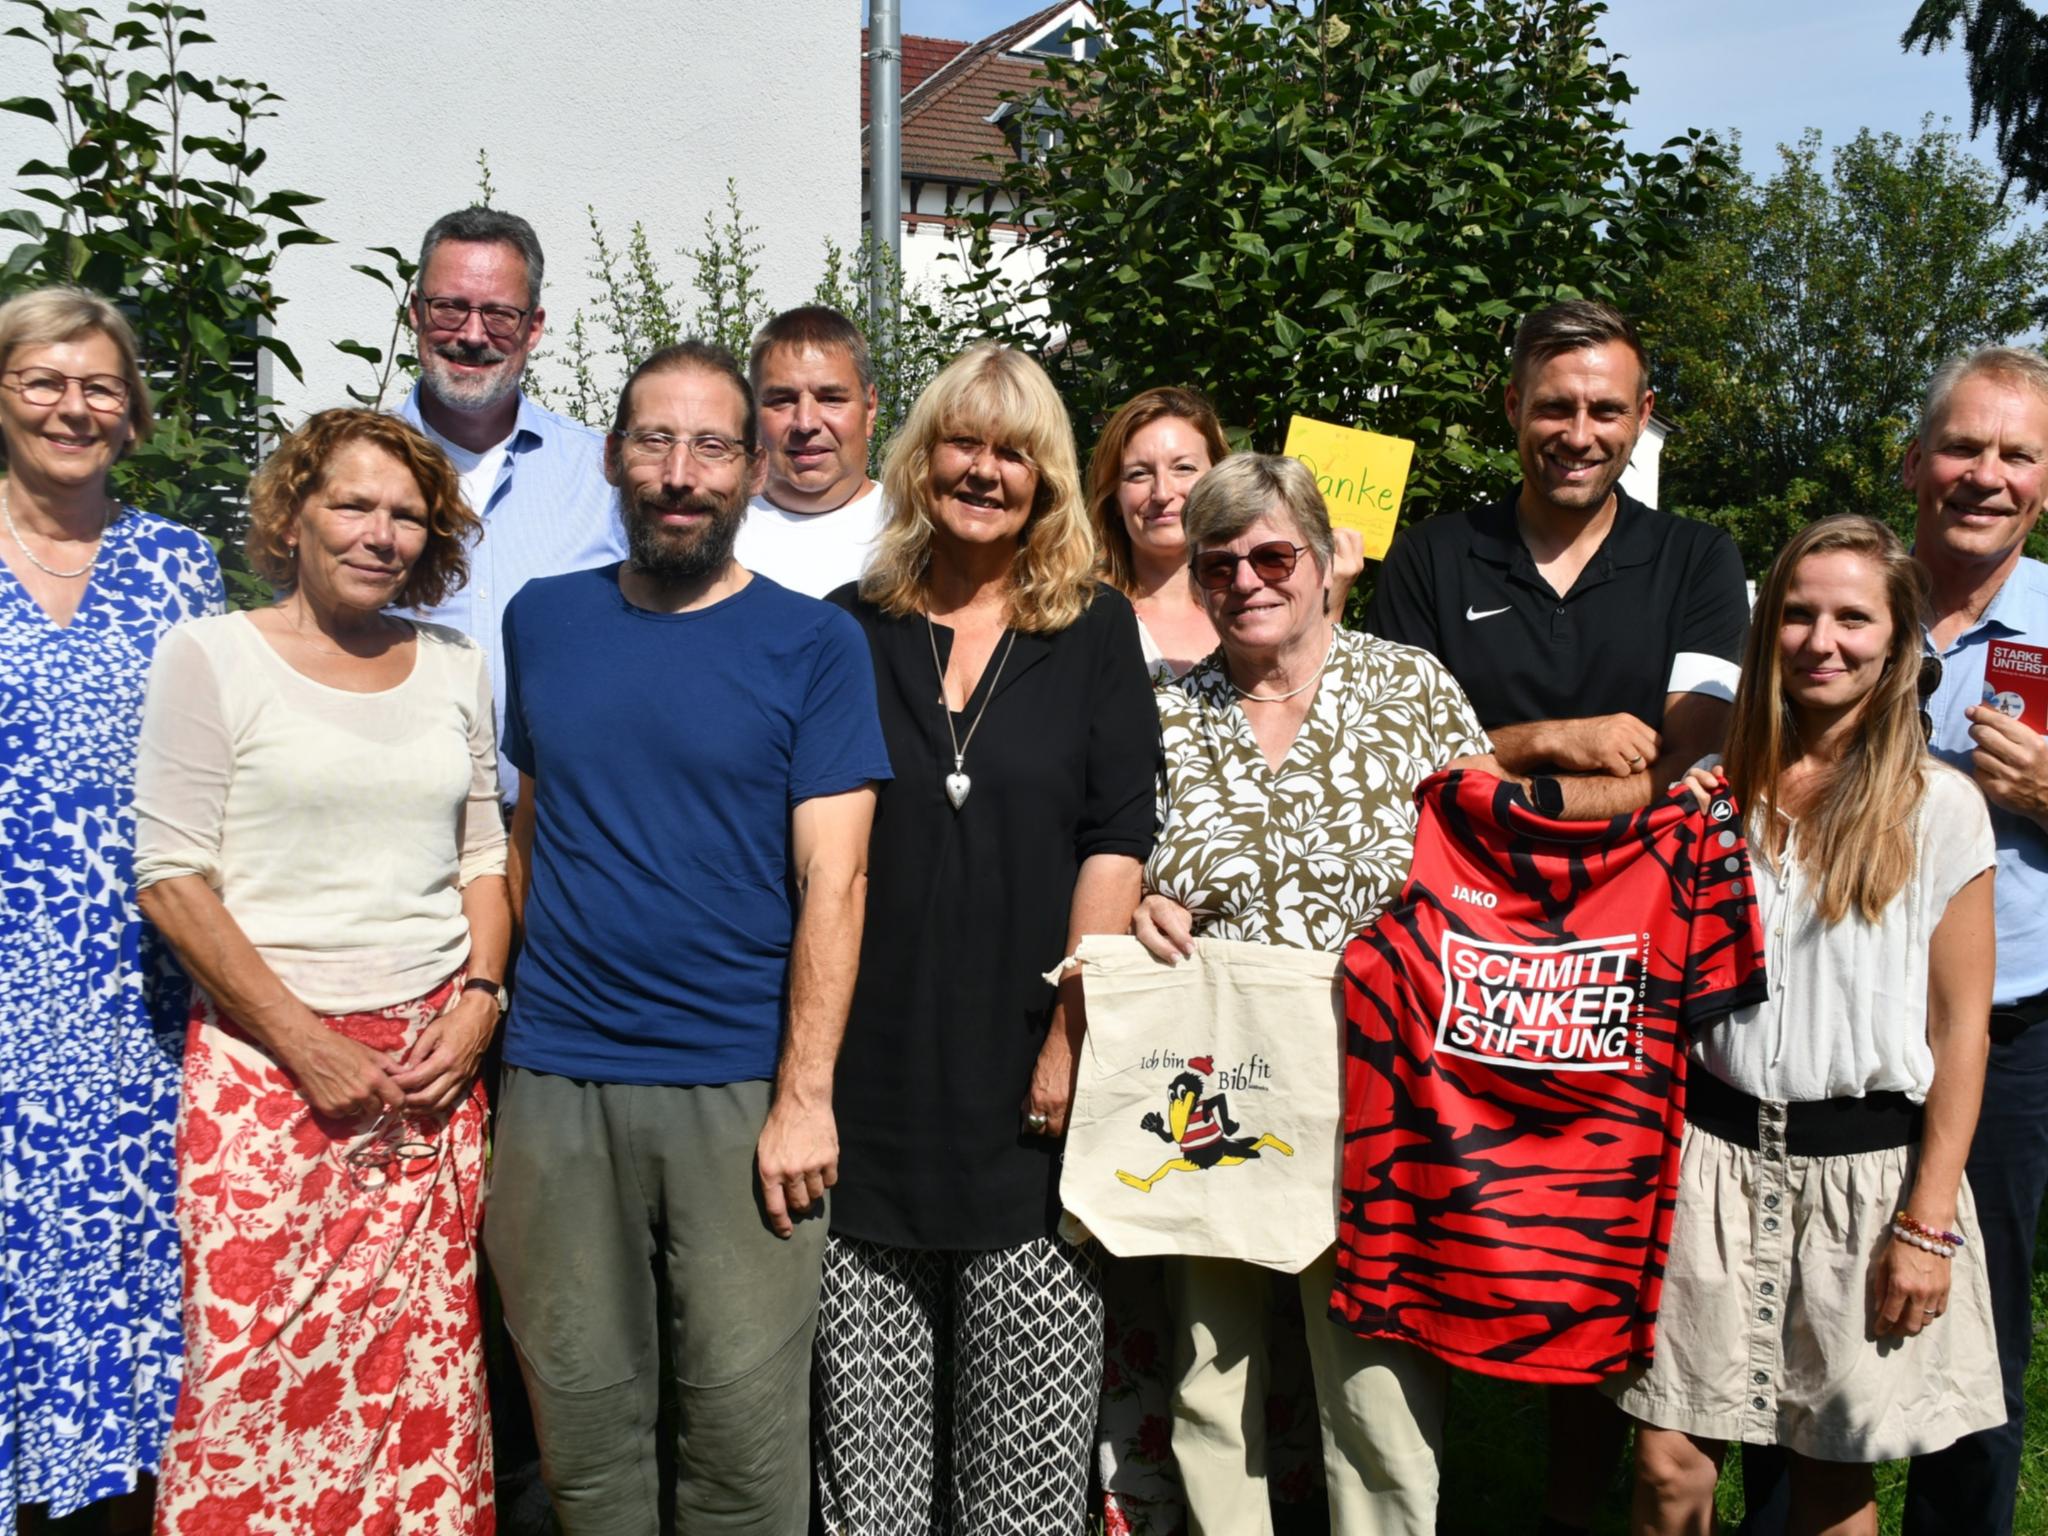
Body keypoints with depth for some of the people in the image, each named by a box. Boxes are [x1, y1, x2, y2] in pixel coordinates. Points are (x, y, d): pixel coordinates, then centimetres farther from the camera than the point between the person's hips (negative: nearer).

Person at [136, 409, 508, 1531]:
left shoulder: (454, 668, 11)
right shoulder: (210, 657, -2)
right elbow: (171, 880, -6)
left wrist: (479, 997, 0)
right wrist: (306, 1042, -10)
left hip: (433, 1058, 4)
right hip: (265, 1064, -3)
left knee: (423, 1363, 4)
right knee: (255, 1363, -3)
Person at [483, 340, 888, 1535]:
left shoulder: (815, 643, -3)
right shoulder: (543, 621, 8)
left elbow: (831, 882, -8)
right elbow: (530, 825, 16)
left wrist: (805, 1096, -14)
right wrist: (502, 999, 6)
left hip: (743, 1088, -3)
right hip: (556, 1081, 3)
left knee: (746, 1427, 4)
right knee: (585, 1415, 12)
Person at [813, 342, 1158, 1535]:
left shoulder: (1095, 631, 7)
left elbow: (1116, 838, -1)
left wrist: (1074, 1033, -9)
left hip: (1029, 1084, -1)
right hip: (874, 1076, 1)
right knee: (867, 1427, 6)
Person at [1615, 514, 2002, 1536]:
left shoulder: (1938, 808, -4)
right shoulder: (1715, 792, 6)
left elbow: (1959, 1029, -4)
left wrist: (1927, 1221, -7)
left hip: (1867, 1165, -2)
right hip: (1715, 1152, 2)